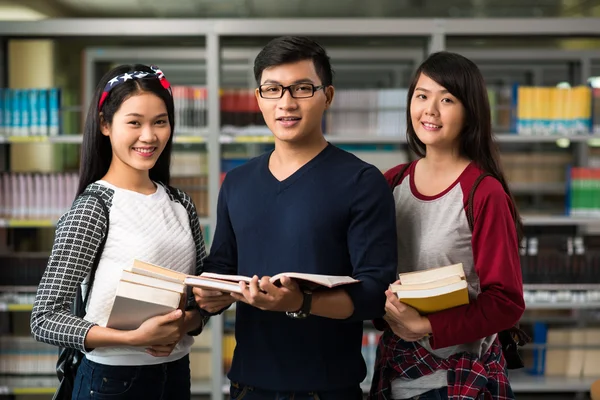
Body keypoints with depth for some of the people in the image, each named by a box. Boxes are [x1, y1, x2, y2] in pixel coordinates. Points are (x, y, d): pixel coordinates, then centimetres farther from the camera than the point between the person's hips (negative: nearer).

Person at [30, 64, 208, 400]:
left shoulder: (180, 203, 3)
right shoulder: (91, 208, -13)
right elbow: (45, 320, -16)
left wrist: (186, 323, -11)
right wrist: (135, 337, -27)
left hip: (176, 372, 5)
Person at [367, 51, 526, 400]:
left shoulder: (485, 193, -15)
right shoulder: (393, 183, 2)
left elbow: (507, 302, -15)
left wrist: (426, 327, -22)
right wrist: (383, 311, -9)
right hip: (394, 371, 5)